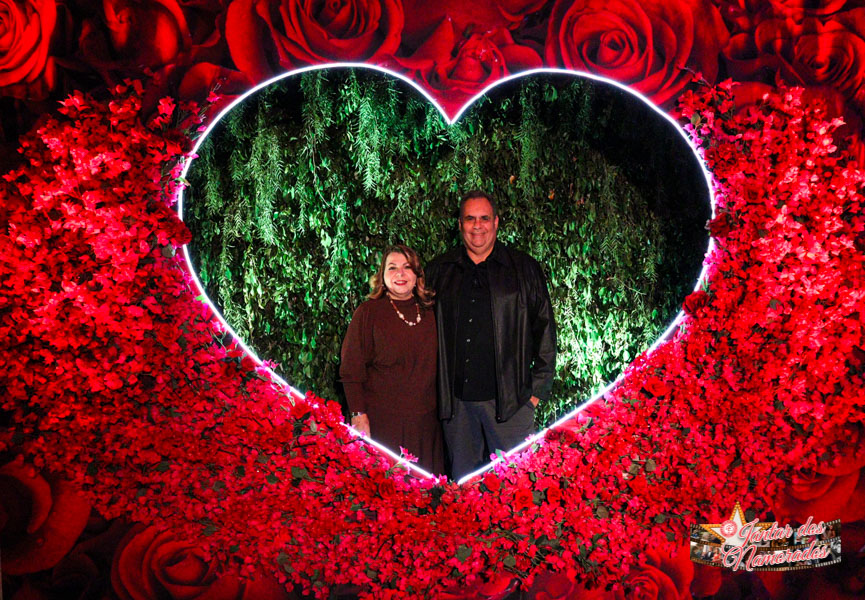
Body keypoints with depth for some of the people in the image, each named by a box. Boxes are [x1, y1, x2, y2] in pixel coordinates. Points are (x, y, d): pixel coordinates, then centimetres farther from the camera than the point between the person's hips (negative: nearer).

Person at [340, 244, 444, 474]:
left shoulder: (430, 312, 8)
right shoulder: (368, 312, -4)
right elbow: (351, 370, -6)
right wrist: (359, 414, -12)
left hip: (424, 421, 4)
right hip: (381, 422, -4)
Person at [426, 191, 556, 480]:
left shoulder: (525, 269, 4)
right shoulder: (439, 271, 9)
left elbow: (545, 329, 5)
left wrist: (539, 388, 1)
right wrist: (433, 389, 9)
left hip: (508, 399, -2)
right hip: (455, 400, 2)